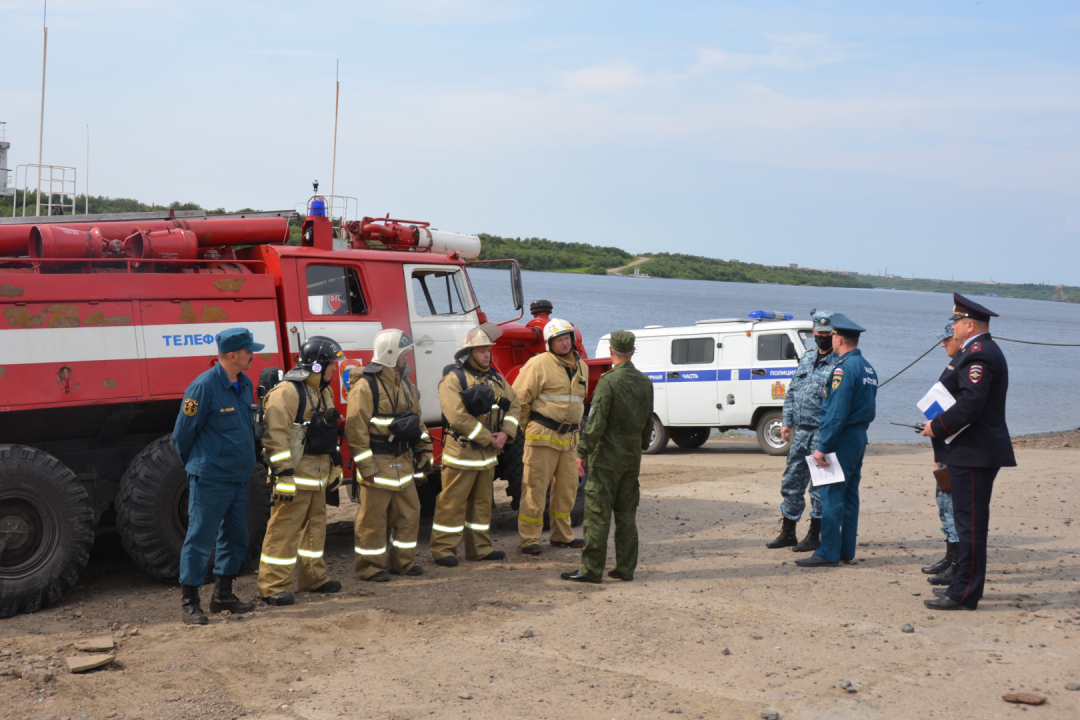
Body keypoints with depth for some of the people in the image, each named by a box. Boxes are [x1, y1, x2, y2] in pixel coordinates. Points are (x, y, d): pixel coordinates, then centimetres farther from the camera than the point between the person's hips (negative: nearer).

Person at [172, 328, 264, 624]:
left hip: (239, 478, 8)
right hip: (210, 479, -8)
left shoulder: (246, 385, 9)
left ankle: (223, 595, 25)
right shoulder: (204, 386, -16)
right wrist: (195, 464, 4)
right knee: (200, 538, -3)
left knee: (235, 537, 13)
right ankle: (189, 601, 5)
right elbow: (182, 433, -9)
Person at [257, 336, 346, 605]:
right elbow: (276, 435, -22)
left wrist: (335, 466, 24)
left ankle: (313, 578, 28)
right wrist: (284, 474, -25)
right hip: (295, 473, -9)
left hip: (318, 475, 9)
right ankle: (272, 586, -4)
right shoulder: (286, 391, -16)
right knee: (284, 529, -7)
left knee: (316, 525, 16)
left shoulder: (323, 391, 16)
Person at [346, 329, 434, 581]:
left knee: (409, 513, 12)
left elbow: (417, 421, 21)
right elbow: (355, 428, -17)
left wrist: (423, 453, 15)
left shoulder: (405, 385, 13)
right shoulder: (365, 387, -14)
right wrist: (365, 466, -19)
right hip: (378, 463, -8)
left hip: (403, 463, 8)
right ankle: (370, 567, 9)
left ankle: (402, 562, 24)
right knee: (373, 518, 0)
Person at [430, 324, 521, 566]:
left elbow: (514, 405, 13)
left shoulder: (495, 378, 13)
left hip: (488, 454, 8)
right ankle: (443, 549, 3)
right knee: (453, 501, -3)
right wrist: (488, 438, -17)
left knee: (482, 501, 14)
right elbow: (458, 417, -21)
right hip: (461, 452, -7)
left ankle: (480, 548, 23)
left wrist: (506, 433, -5)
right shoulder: (453, 379, -12)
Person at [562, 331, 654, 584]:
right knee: (626, 515, 11)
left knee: (597, 514, -3)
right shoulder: (645, 382, 7)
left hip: (607, 458, -7)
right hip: (632, 458, 7)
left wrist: (583, 452, -10)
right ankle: (626, 568, 13)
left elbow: (597, 421, -16)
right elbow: (648, 422, 15)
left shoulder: (609, 380, -15)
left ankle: (591, 569, -1)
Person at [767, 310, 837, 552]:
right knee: (791, 482, 11)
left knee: (819, 486, 1)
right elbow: (792, 391, 18)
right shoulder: (806, 358, 13)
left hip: (822, 433, -7)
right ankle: (787, 533, 20)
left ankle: (815, 536, 12)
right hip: (800, 431, 7)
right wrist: (787, 422, 11)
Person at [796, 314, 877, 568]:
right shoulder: (867, 368, 14)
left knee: (831, 496, -7)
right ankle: (846, 550, 16)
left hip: (842, 439, -10)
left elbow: (836, 413, -21)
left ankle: (828, 553, -6)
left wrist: (822, 447, -19)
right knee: (850, 495, 12)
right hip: (860, 437, 10)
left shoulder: (844, 368, -16)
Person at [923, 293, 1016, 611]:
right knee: (969, 521, 16)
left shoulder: (978, 355, -17)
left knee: (971, 522, -7)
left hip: (974, 453, -11)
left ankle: (965, 593, -4)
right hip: (972, 450, 11)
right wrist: (940, 425, 14)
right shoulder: (981, 351, 18)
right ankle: (964, 584, 25)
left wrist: (937, 426, -17)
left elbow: (970, 403, -27)